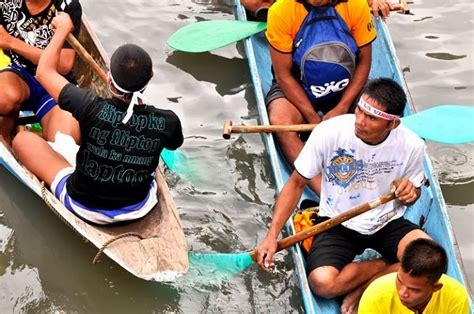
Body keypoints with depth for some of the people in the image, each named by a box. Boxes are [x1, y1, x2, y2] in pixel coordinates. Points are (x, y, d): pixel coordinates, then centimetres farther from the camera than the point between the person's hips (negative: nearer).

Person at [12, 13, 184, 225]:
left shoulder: (92, 109, -28)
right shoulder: (167, 122, -22)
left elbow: (44, 71, -12)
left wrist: (63, 29, 1)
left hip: (85, 209, -3)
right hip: (140, 208, 3)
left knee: (23, 139, 12)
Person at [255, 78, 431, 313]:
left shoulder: (411, 146, -15)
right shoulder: (329, 132, -23)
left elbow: (413, 192, 6)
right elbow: (296, 183, -10)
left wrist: (410, 194, -21)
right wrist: (272, 235, -18)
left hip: (387, 223, 1)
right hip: (337, 224, -1)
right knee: (322, 283, -30)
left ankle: (363, 288, -9)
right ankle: (387, 265, -3)